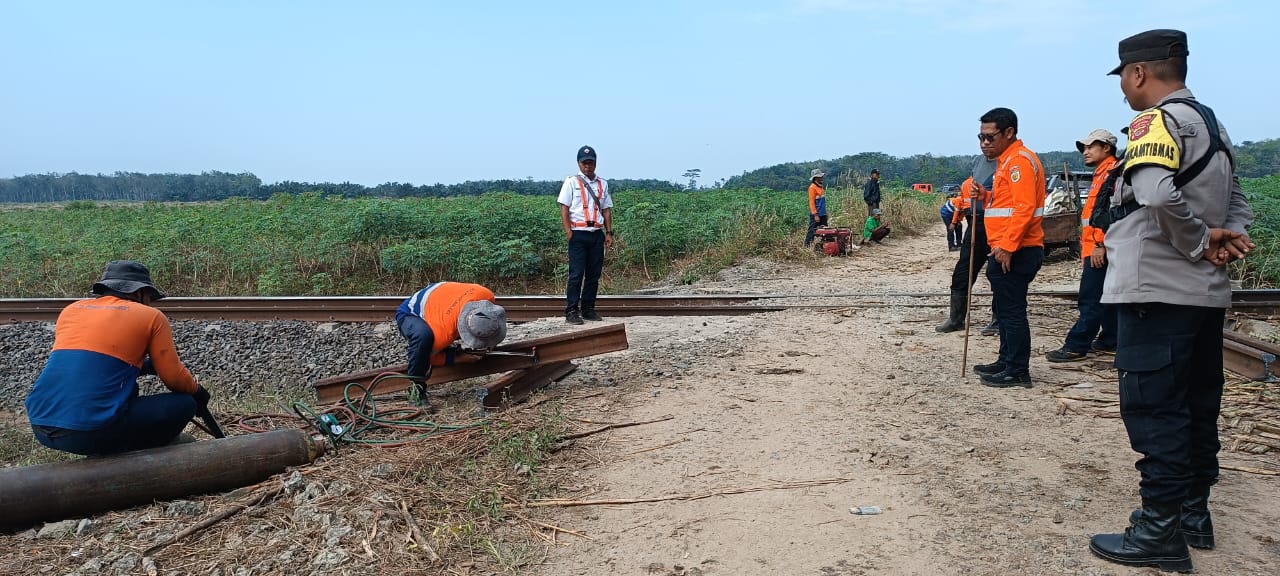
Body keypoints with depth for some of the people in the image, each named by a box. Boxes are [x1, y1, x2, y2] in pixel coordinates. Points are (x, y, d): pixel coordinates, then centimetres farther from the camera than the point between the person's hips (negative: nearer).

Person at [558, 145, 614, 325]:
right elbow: (564, 208, -2)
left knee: (594, 274, 6)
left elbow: (606, 210, 17)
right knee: (577, 274, -8)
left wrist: (609, 232, 8)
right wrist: (568, 231, -12)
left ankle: (588, 309, 15)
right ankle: (571, 311, -5)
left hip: (597, 233, 5)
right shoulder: (571, 182, 3)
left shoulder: (602, 184, 16)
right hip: (578, 233, -5)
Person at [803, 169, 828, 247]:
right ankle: (807, 245, 1)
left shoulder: (821, 186, 14)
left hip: (823, 214, 9)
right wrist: (815, 214, -19)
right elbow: (811, 202, -16)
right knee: (812, 231, -5)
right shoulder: (812, 187, -12)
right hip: (816, 215, -9)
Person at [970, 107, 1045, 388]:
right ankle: (1007, 362, 26)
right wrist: (987, 195, 8)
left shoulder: (1020, 160, -12)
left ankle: (1018, 372, -1)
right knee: (1005, 310, 16)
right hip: (1005, 250, 11)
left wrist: (1006, 245, -25)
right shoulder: (1008, 160, 20)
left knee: (1012, 311, -7)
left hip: (1014, 252, -11)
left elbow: (1024, 207, -22)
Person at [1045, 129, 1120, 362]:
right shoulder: (1101, 173, 22)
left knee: (1091, 300, -9)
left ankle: (1075, 347, -10)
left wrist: (1101, 244, -23)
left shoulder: (1112, 171, -11)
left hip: (1099, 250, -11)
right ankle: (1109, 341, 21)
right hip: (1097, 248, 11)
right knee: (1105, 298, 14)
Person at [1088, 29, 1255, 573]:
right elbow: (1236, 201, 20)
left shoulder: (1158, 121, -13)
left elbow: (1157, 191, -32)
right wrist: (1230, 238, 0)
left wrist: (1201, 241, -17)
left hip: (1157, 293, -10)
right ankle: (1194, 513, 26)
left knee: (1153, 411, -4)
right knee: (1196, 407, 15)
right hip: (1205, 293, 10)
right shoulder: (1211, 124, 17)